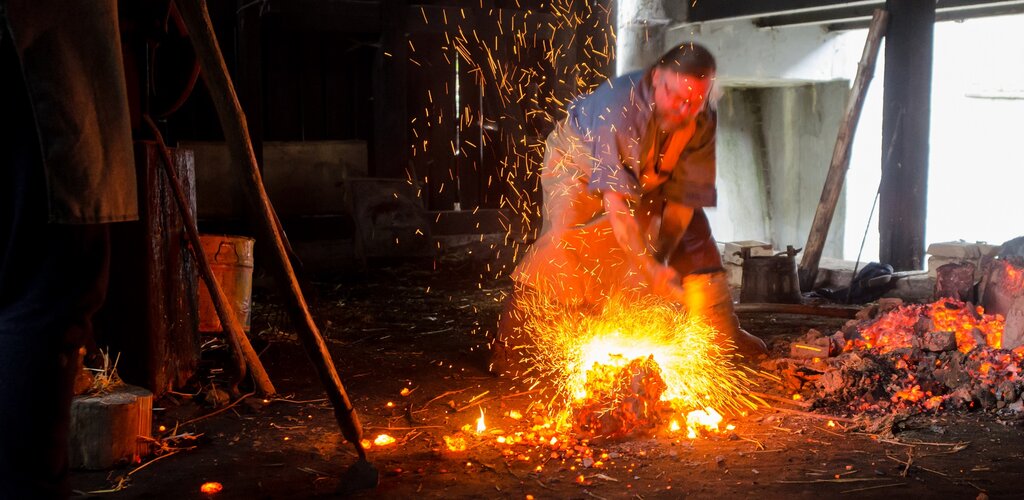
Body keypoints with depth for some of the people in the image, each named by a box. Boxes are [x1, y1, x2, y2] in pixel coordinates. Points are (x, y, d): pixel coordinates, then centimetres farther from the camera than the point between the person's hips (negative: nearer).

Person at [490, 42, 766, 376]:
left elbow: (684, 196, -19)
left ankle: (723, 334, 20)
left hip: (648, 175, 6)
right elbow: (615, 201, -45)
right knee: (563, 239, -25)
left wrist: (662, 258, -28)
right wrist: (651, 267, -50)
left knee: (694, 236, 2)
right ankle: (509, 345, -21)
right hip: (581, 159, -6)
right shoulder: (619, 106, -42)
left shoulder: (702, 121, -24)